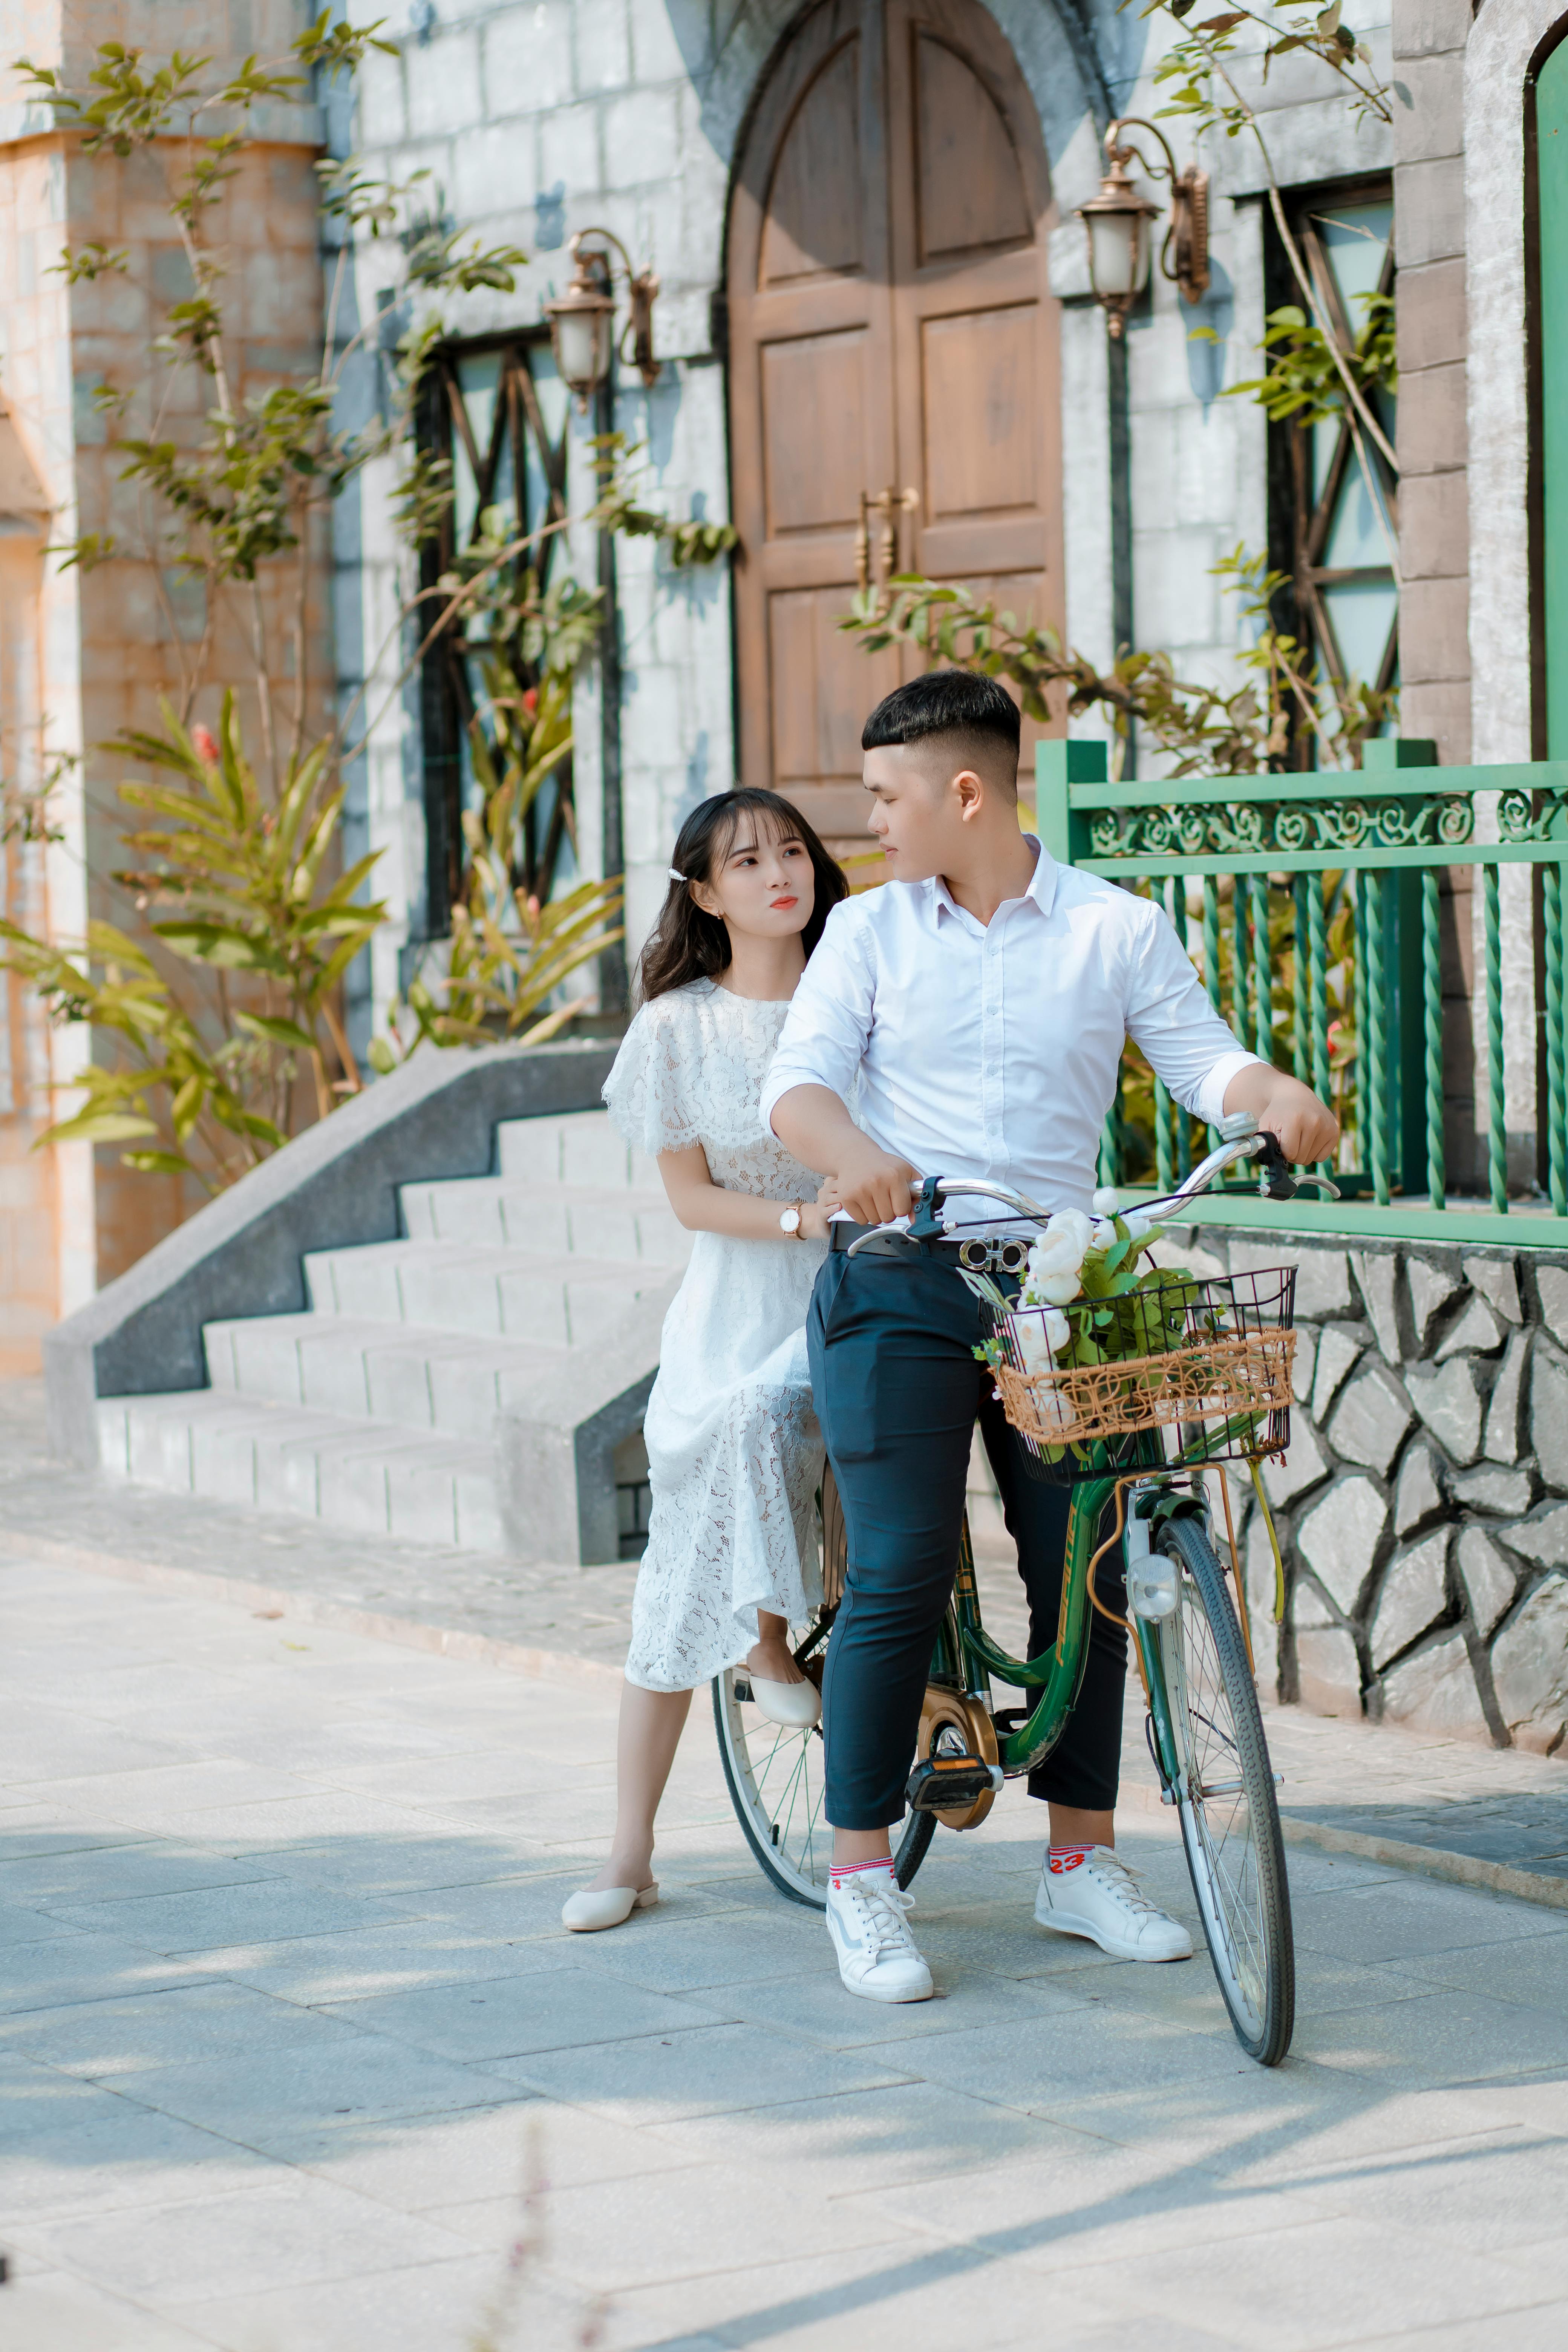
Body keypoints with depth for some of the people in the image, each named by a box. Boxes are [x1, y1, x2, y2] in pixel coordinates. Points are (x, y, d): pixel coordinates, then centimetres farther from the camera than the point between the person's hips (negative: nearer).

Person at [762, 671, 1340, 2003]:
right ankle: (862, 1880, 1)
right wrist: (854, 1155, -28)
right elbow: (798, 1081, -5)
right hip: (900, 1285, -1)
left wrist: (1280, 1096, -22)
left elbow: (1200, 1056, 1)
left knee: (1085, 1569, 3)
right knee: (899, 1578, -8)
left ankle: (1083, 1862, 16)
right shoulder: (869, 932, 5)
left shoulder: (1117, 930, 6)